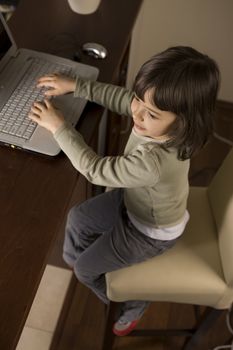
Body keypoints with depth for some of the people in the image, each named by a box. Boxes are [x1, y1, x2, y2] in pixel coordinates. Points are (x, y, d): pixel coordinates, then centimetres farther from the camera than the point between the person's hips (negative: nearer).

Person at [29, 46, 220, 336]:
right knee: (78, 218, 20)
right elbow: (121, 97, -5)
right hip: (135, 201, 8)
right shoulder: (159, 122, -24)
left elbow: (95, 169, -33)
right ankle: (77, 262, 50)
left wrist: (59, 127, -24)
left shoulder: (153, 162, -46)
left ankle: (133, 303, 36)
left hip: (152, 232, -7)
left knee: (86, 268, 11)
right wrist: (75, 86, -9)